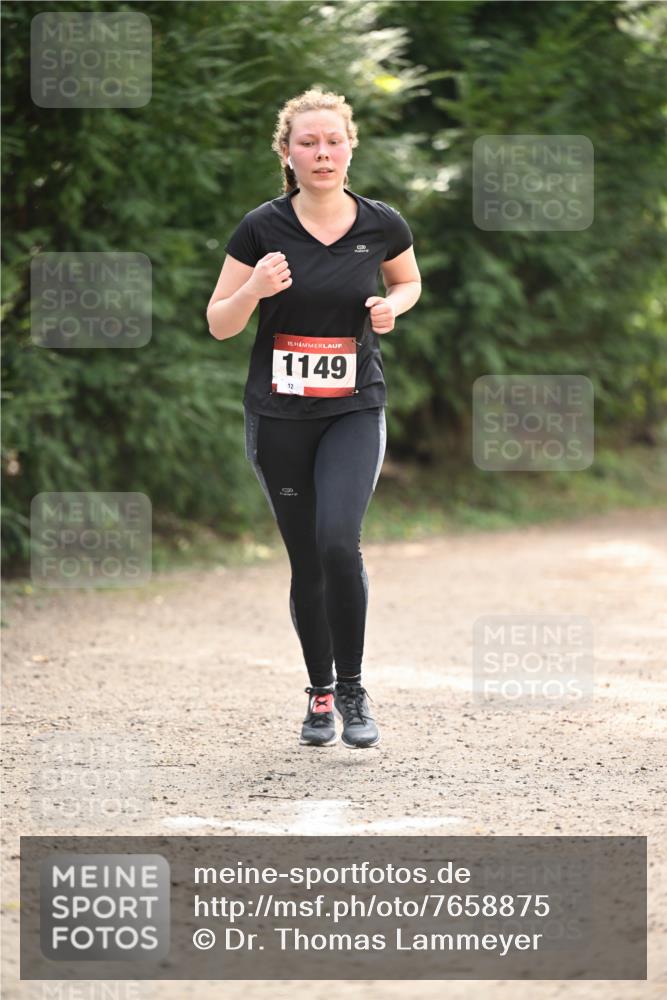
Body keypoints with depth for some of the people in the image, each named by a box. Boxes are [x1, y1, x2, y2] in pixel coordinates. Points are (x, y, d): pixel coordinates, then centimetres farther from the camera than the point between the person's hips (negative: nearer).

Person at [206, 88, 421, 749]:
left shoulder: (382, 225, -3)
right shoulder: (261, 229, -7)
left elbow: (409, 280, 19)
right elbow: (219, 324, -1)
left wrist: (391, 305, -4)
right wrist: (254, 289, -21)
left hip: (355, 409, 0)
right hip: (278, 415, 1)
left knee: (338, 542, -20)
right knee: (306, 560, 6)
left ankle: (351, 689, -3)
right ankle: (320, 693, 24)